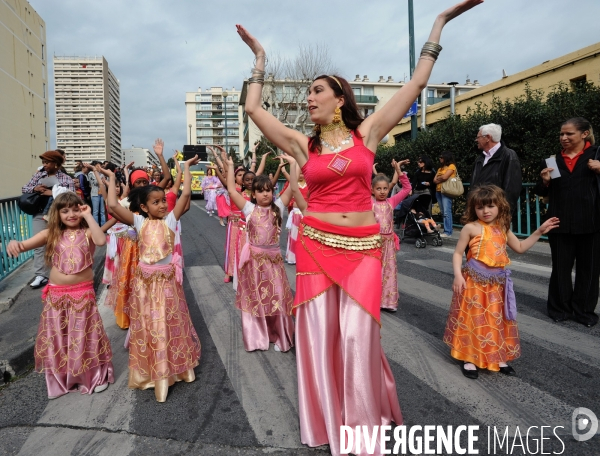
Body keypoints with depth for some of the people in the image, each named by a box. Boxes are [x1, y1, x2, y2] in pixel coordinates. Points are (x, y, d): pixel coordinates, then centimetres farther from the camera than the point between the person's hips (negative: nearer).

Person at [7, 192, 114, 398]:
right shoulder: (51, 234, -1)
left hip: (82, 294, -2)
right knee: (57, 337, 13)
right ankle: (60, 378, 35)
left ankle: (93, 375, 30)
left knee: (84, 336, 9)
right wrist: (14, 243, -34)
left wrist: (88, 216, -23)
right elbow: (25, 244, -11)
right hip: (56, 295, 2)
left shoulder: (87, 233, -8)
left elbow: (102, 240, -30)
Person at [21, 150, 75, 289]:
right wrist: (34, 188, -7)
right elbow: (24, 189, 14)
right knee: (39, 244, -1)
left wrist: (53, 193, -18)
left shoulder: (66, 178, 0)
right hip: (40, 215, 3)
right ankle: (41, 275, 4)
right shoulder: (38, 175, 11)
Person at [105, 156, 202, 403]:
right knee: (147, 325, 12)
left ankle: (175, 366, 24)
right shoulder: (139, 221, -1)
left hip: (167, 278, 0)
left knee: (171, 323, 10)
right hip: (145, 280, 0)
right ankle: (150, 370, 25)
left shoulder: (171, 218, -4)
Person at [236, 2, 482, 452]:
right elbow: (254, 109, 6)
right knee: (320, 332, 5)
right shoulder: (303, 144, 6)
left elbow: (416, 84, 5)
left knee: (357, 333, -3)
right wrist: (260, 58, 15)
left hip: (363, 246, -1)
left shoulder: (367, 133, 4)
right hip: (316, 244, 2)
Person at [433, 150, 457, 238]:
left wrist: (438, 178, 4)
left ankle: (448, 232, -14)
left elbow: (445, 177, -14)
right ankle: (445, 230, 7)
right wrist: (441, 179, -6)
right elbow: (434, 180, 12)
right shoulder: (440, 168, 22)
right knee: (443, 212, 6)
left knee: (446, 212, -12)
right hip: (438, 191, 8)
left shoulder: (451, 166, 0)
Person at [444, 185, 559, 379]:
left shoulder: (503, 229, 10)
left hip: (497, 283, 5)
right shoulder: (471, 228, -7)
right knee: (473, 320, 2)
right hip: (474, 282, -5)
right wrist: (458, 275, -18)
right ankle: (469, 359, 15)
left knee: (497, 321, 13)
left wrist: (539, 232, 16)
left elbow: (520, 247, 23)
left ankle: (498, 358, 28)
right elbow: (458, 253, -6)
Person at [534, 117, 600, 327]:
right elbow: (542, 192, 10)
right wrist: (545, 181, -10)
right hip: (560, 223, 2)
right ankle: (560, 308, 19)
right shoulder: (554, 159, 9)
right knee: (560, 268, 7)